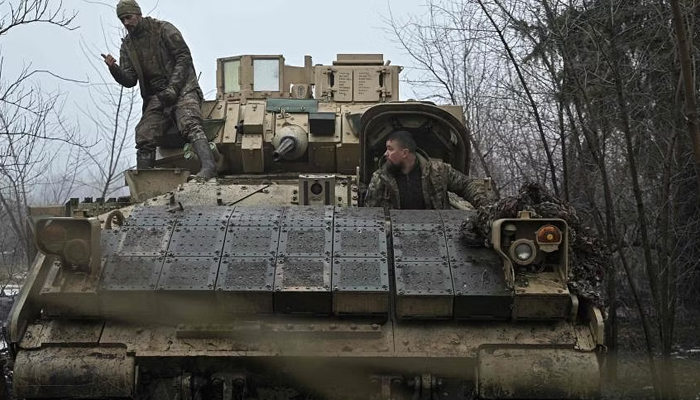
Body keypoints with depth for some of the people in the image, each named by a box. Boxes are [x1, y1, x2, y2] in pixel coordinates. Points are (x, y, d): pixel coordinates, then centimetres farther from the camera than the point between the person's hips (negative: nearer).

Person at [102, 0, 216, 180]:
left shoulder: (163, 29, -2)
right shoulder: (127, 45, 13)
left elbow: (184, 57, -8)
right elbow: (129, 81, 9)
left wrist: (172, 88, -17)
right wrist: (114, 69, -13)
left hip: (181, 89, -5)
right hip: (156, 97, 6)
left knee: (190, 125, -30)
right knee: (144, 136, -9)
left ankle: (208, 166, -47)